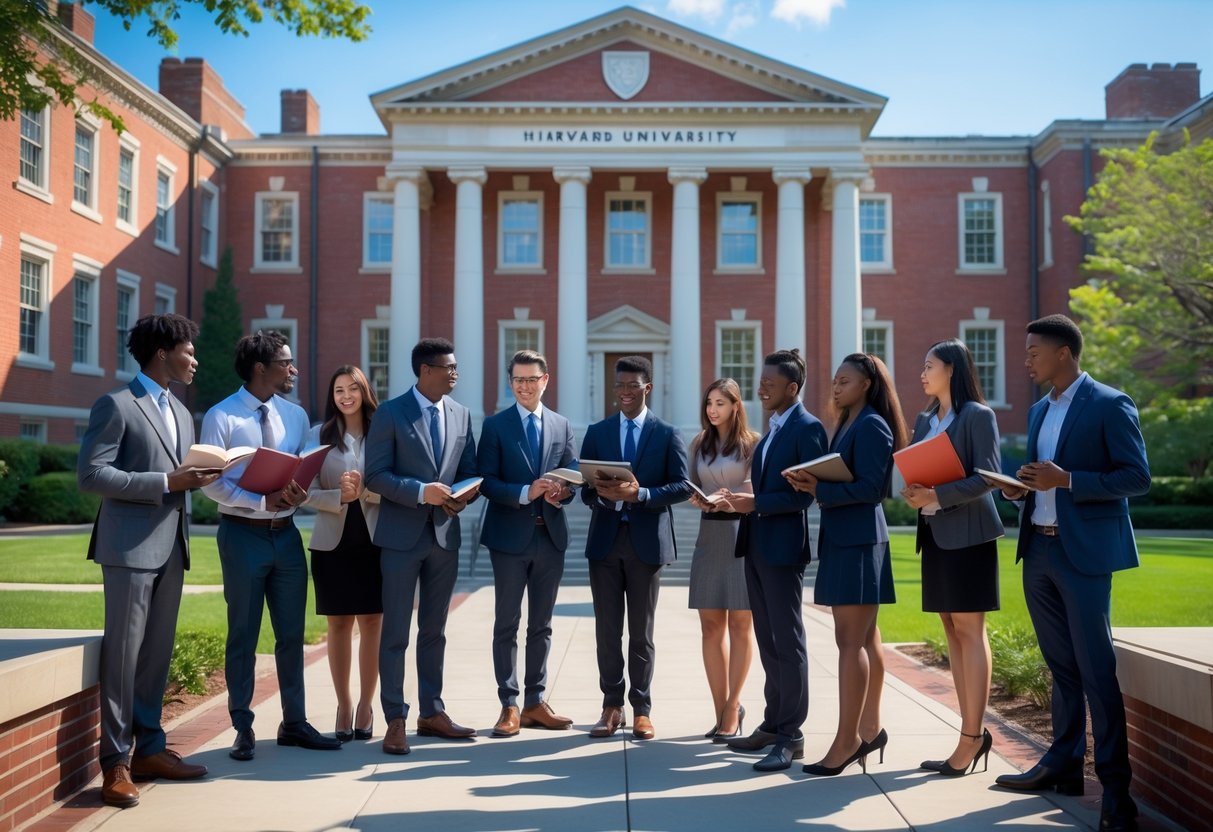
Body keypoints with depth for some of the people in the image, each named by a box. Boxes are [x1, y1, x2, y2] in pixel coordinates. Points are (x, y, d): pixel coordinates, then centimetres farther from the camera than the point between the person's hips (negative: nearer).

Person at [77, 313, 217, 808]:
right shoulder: (116, 405, -6)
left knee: (158, 652, 11)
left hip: (172, 545, 7)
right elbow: (90, 475, -14)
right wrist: (167, 483, -18)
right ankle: (116, 762, 6)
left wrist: (196, 479, -1)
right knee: (123, 652, -3)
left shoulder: (181, 414, 18)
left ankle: (149, 748, 20)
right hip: (131, 545, -7)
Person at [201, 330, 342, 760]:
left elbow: (309, 473, 8)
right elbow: (212, 481, -12)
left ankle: (294, 723, 25)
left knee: (292, 634, 12)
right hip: (243, 534, -5)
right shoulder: (221, 417, -8)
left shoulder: (295, 415, 8)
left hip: (286, 534, 5)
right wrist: (263, 501, -23)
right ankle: (243, 729, 20)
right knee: (242, 636, 6)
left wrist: (300, 494, -15)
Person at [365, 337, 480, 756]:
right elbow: (376, 475, -11)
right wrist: (422, 491, -22)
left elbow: (469, 470, 14)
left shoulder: (460, 414, 9)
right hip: (402, 535, -5)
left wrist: (466, 494, -7)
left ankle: (432, 713, 24)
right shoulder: (391, 413, -6)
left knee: (434, 630, 14)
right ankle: (396, 720, 10)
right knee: (395, 633, 1)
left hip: (445, 534, 5)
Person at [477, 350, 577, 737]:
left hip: (550, 535, 4)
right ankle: (509, 706, 11)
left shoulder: (562, 425, 10)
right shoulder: (496, 425, -1)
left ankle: (535, 702, 20)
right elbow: (486, 481, -7)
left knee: (542, 624, 11)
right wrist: (525, 493, -22)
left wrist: (562, 492, -13)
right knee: (507, 624, 3)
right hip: (510, 535, -3)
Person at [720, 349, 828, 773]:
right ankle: (772, 724, 24)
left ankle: (791, 736, 5)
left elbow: (805, 493, -17)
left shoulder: (807, 428, -11)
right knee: (767, 641, 14)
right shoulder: (772, 429, 17)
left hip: (783, 547, -9)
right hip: (757, 545, 9)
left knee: (787, 642, -2)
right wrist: (743, 502, 3)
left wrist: (755, 503, -20)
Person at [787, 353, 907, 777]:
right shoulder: (847, 425, 18)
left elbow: (869, 487, -18)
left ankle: (847, 740, -3)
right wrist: (812, 482, -2)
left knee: (851, 642, -7)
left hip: (858, 542, -10)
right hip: (844, 539, 10)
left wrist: (818, 489, -18)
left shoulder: (872, 426, -11)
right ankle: (869, 729, 21)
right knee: (864, 640, 13)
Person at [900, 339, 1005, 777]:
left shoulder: (977, 416, -6)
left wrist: (935, 495, -20)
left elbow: (987, 476, -14)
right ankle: (972, 732, 14)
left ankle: (972, 735, -1)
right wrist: (912, 491, -4)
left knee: (969, 631, -5)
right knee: (952, 631, 8)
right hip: (934, 534, 8)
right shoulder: (925, 419, 16)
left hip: (967, 533, -8)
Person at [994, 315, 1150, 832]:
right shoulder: (1039, 411, 15)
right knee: (1061, 666, 14)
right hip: (1037, 550, 7)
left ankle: (1115, 787, 4)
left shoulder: (1110, 406, -8)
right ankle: (1063, 765, 24)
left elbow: (1138, 478, -13)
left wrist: (1065, 479, -21)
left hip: (1084, 552, -7)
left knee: (1095, 669, -5)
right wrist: (1020, 485, 1)